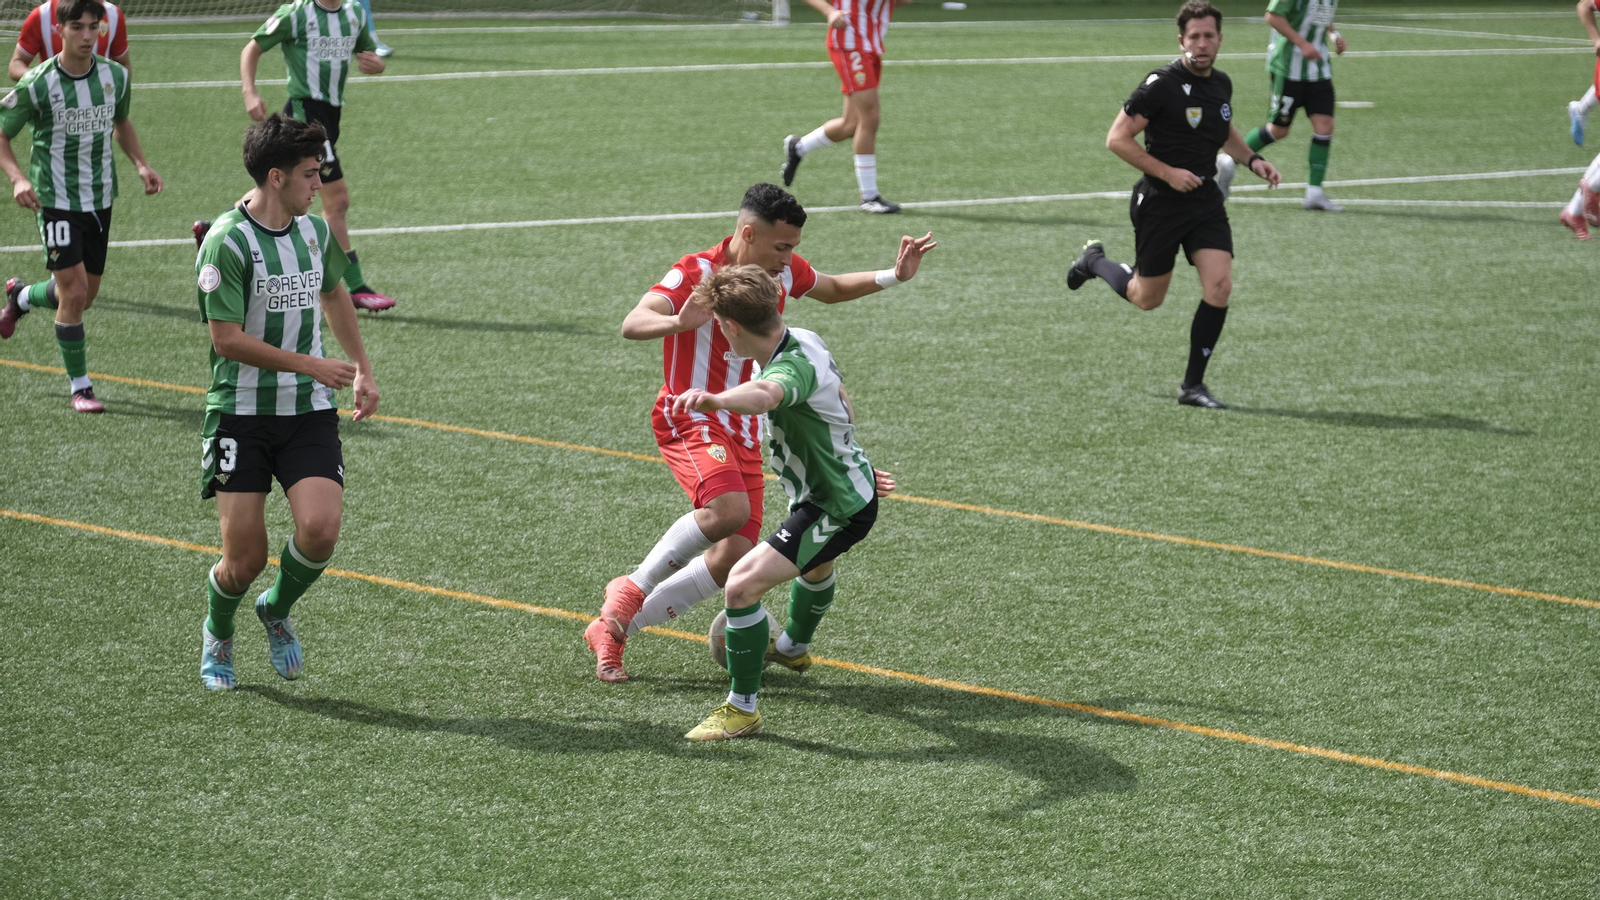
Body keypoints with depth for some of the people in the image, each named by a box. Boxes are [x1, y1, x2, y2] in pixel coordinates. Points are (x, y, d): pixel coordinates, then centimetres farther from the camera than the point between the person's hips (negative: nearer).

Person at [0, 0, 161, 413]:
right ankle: (79, 386, 4)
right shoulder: (37, 85, -15)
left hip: (100, 198, 5)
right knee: (74, 291, -11)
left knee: (85, 295, 13)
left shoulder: (114, 76, -2)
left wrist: (141, 164, 4)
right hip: (56, 199, -5)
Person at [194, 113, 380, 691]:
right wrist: (310, 364, -14)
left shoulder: (314, 230, 6)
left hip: (308, 412, 5)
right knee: (245, 557, -5)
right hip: (241, 412, -5)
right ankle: (218, 634, 29)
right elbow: (228, 340, -17)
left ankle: (277, 611, 15)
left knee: (320, 529, -17)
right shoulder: (228, 242, -15)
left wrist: (362, 370, 26)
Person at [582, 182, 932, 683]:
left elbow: (833, 290, 26)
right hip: (690, 419, -7)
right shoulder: (697, 273, -16)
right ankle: (632, 590, -15)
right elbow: (632, 324, -30)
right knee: (728, 509, -35)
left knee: (735, 557, -5)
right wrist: (678, 322, -51)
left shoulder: (784, 270, 4)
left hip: (744, 432, 7)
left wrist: (895, 277, 11)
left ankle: (614, 629, 7)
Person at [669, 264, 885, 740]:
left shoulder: (793, 366, -35)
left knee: (743, 583, -21)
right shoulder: (804, 339, -4)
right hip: (851, 482, 11)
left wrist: (714, 400, -80)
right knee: (816, 564, 40)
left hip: (836, 509, -11)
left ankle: (743, 707, -9)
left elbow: (765, 394, -61)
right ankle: (794, 646, 72)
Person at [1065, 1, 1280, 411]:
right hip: (1160, 204, -5)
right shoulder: (1162, 85, -17)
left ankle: (1193, 385, 1)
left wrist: (1251, 159, 9)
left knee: (1219, 288, -12)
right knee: (1147, 299, 10)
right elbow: (1117, 139, -16)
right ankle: (1095, 261, 42)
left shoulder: (1221, 84, 5)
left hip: (1206, 200, 5)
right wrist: (1168, 172, -21)